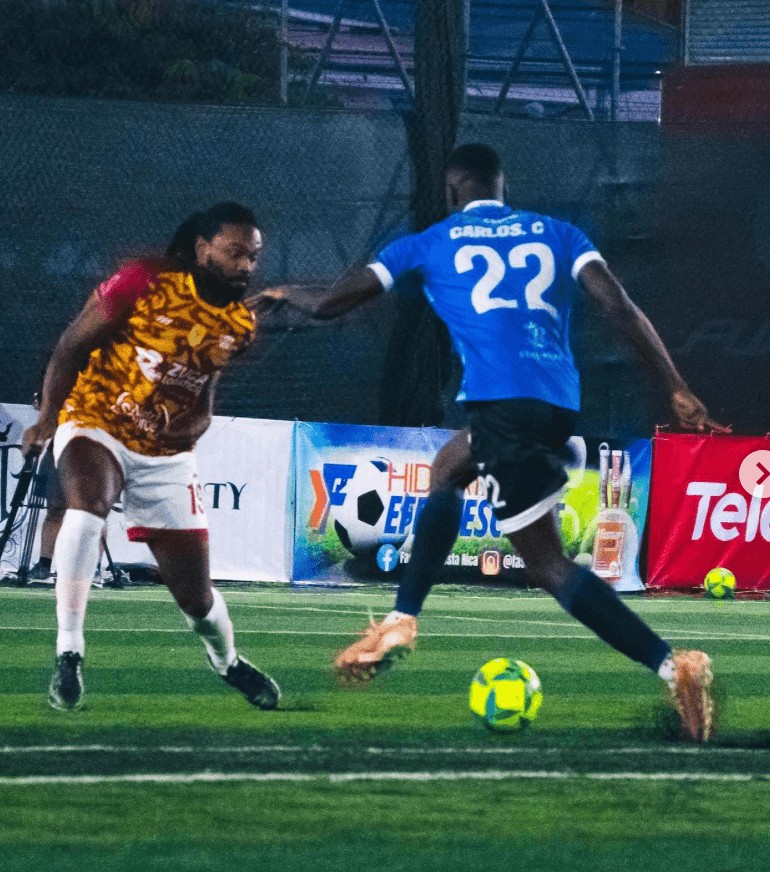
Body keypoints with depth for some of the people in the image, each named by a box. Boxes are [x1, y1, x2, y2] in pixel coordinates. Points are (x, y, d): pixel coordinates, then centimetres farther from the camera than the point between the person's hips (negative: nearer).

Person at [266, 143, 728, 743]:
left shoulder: (431, 243, 14)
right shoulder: (556, 235, 20)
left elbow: (330, 302, 19)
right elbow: (619, 307, 5)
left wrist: (286, 294, 41)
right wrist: (677, 390, 5)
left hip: (500, 398, -6)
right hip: (560, 400, 6)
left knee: (547, 565, -5)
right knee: (447, 470, 31)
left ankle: (671, 665, -21)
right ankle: (402, 622, 28)